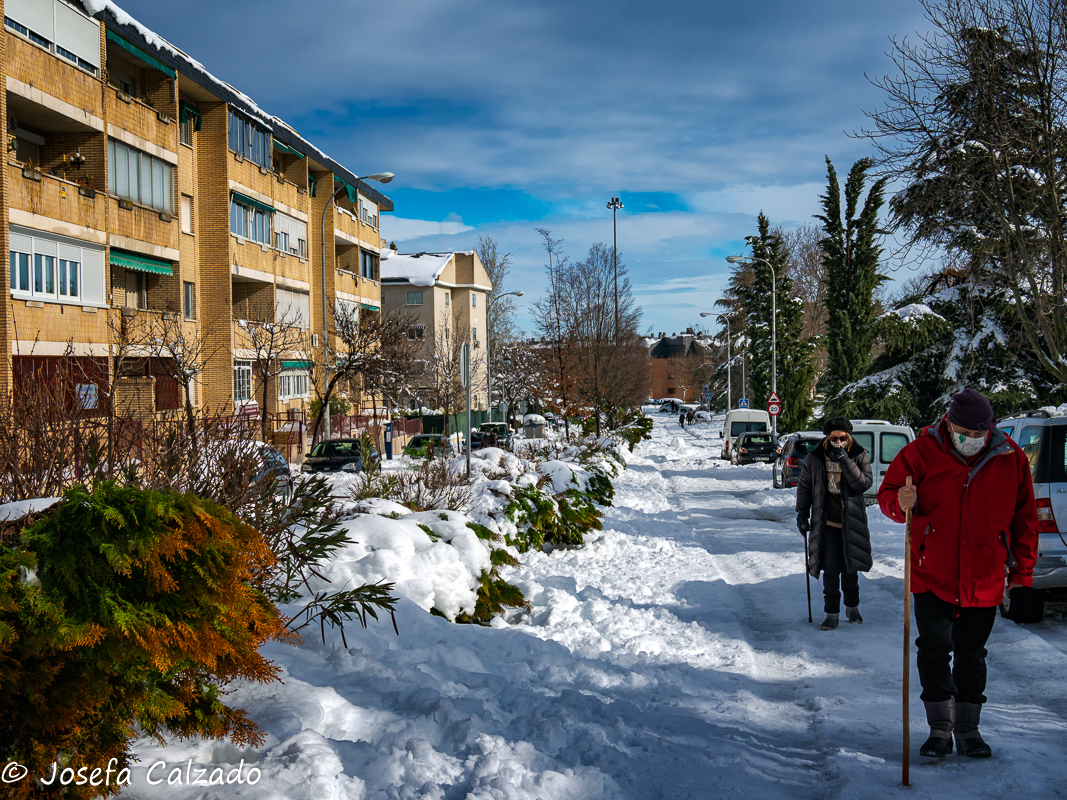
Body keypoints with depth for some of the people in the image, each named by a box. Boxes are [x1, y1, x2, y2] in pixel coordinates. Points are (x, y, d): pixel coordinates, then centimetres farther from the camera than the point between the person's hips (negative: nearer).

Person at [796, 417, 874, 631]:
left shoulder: (859, 456, -2)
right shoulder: (815, 457, 0)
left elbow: (865, 483, -15)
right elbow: (804, 486, 9)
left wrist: (846, 462, -23)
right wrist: (802, 514, 3)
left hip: (852, 522, 0)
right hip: (826, 522, 0)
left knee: (850, 568, 11)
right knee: (830, 569, -1)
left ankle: (852, 607, 29)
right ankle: (832, 613, 8)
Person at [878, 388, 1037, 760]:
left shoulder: (1011, 459, -2)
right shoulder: (921, 452, -8)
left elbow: (1024, 517, 7)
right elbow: (887, 495, -1)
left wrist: (1022, 568, 6)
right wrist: (901, 503, -25)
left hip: (984, 581, 1)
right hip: (932, 576, -1)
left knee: (971, 655, 11)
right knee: (934, 652, 1)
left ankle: (968, 729, 23)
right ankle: (940, 729, 14)